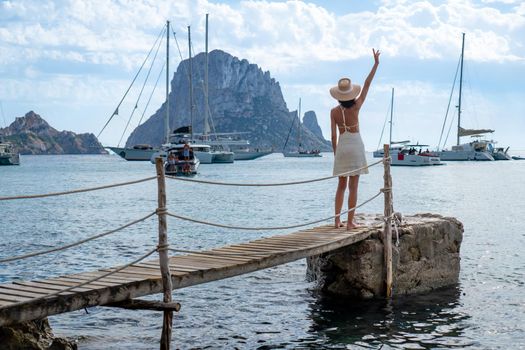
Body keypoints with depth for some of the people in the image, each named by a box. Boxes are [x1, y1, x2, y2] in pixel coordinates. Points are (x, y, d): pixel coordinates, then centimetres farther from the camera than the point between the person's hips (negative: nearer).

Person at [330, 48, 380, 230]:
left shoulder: (334, 112, -2)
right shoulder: (356, 107, -9)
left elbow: (333, 136, 1)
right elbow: (367, 84, -6)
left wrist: (335, 153, 12)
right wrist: (376, 63, -2)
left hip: (341, 147, 3)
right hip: (355, 145, -3)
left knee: (341, 185, 13)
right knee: (353, 186, -1)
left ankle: (337, 220, 11)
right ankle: (350, 222, -2)